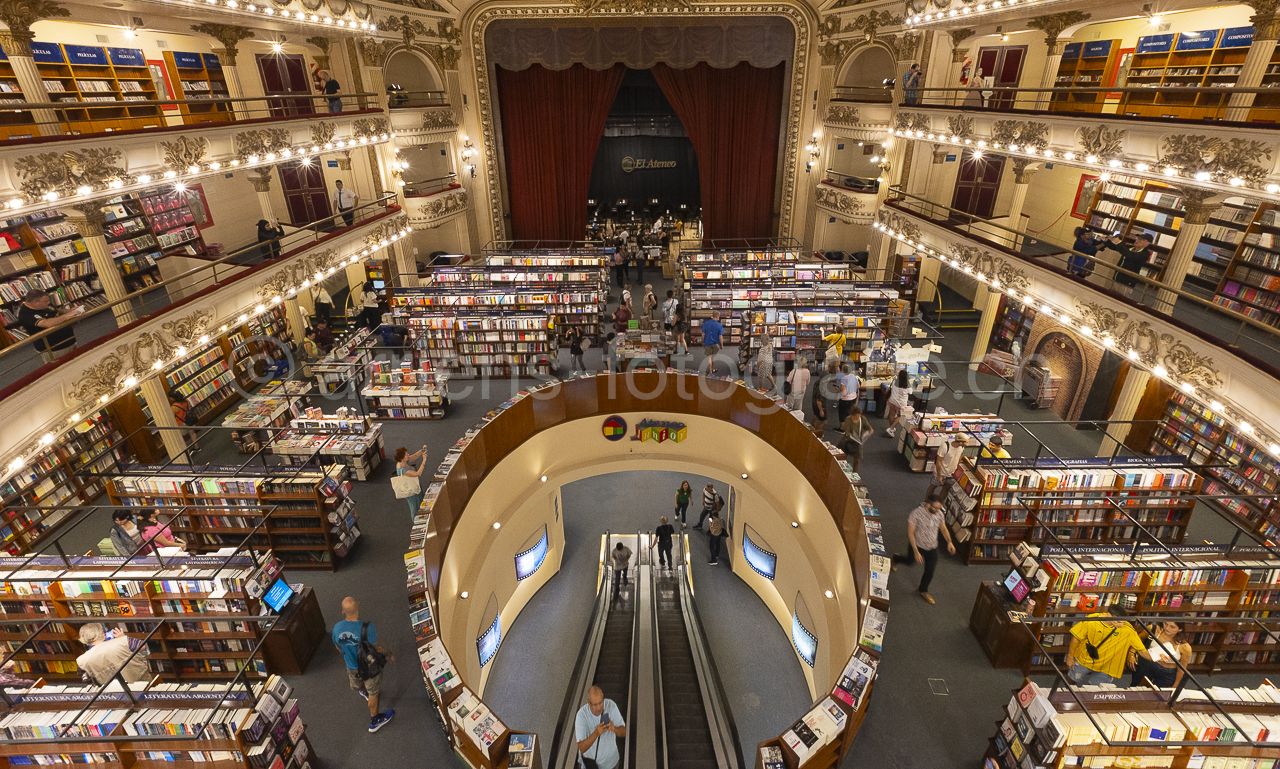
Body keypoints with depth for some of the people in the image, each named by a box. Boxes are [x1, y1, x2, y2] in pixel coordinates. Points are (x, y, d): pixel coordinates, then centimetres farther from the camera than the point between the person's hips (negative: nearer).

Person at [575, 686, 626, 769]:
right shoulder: (581, 715, -28)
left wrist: (614, 729, -38)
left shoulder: (611, 705, -22)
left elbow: (624, 732, -16)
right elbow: (582, 748, -30)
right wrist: (596, 733, -46)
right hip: (589, 759, -2)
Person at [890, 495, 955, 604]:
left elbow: (943, 528, 4)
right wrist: (916, 551, -29)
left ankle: (923, 591, 36)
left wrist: (949, 542, -12)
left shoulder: (939, 513, -14)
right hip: (918, 545, -4)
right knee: (910, 561, 22)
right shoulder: (916, 514, -30)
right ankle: (895, 558, 57)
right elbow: (910, 533, -25)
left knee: (930, 571, 10)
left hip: (932, 547, 4)